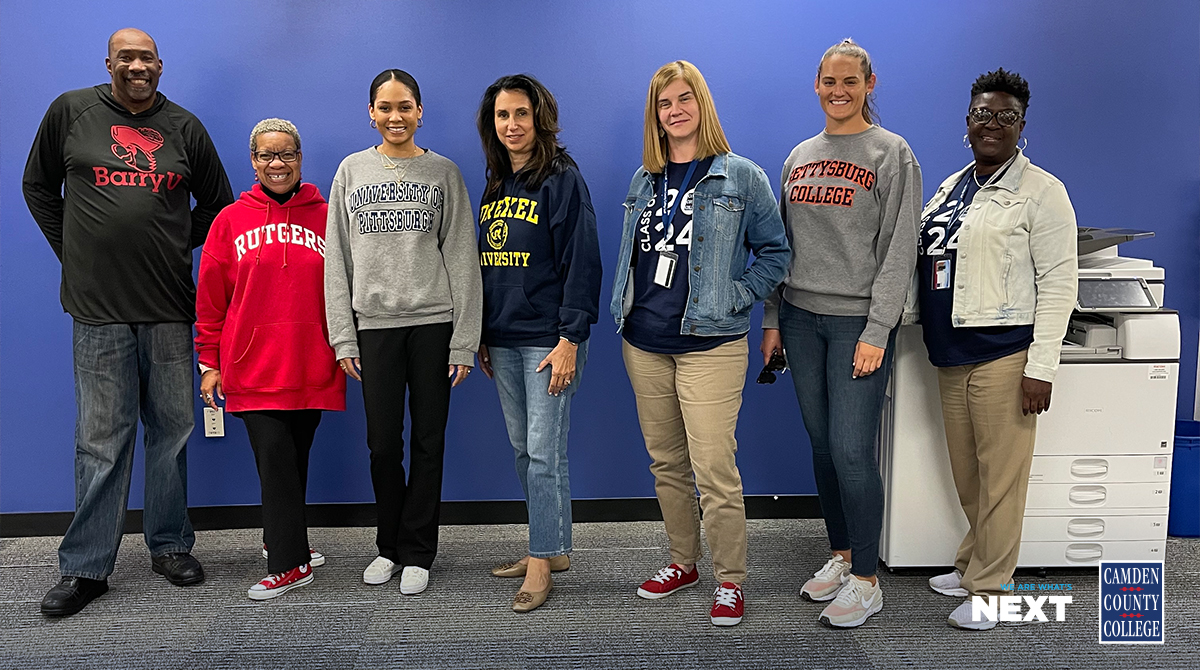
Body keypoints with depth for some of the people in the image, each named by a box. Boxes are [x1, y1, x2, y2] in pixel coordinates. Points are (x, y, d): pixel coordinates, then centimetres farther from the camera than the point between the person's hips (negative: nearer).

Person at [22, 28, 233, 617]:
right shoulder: (70, 111, 7)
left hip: (169, 307, 2)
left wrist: (180, 246, 9)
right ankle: (85, 567, 11)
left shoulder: (184, 126, 9)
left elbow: (216, 202, 18)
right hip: (97, 306, -1)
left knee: (172, 429, 7)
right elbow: (37, 185, 16)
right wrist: (73, 251, 9)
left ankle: (170, 546, 21)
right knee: (101, 439, 1)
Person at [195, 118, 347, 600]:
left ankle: (283, 544, 28)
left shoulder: (325, 218, 6)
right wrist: (210, 363, 4)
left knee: (294, 461, 10)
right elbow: (210, 300, 7)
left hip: (311, 370, 1)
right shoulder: (231, 221, 5)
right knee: (276, 460, -4)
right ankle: (291, 561, 6)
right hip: (253, 371, -1)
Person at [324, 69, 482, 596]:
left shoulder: (444, 173, 6)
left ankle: (417, 552, 15)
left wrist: (464, 338, -4)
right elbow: (337, 258, 8)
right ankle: (390, 546, 22)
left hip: (434, 321, -1)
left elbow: (462, 257, 2)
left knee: (428, 440, 3)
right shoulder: (351, 171, 10)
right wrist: (342, 335, 1)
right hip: (374, 323, 1)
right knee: (382, 441, 4)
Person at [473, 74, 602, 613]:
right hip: (503, 340, 8)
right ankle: (553, 548, 24)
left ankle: (541, 561, 6)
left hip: (547, 339, -7)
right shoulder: (495, 185, 15)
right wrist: (482, 336, 16)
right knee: (523, 449, 12)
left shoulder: (562, 179, -7)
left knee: (544, 451, -5)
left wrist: (570, 338, -18)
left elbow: (581, 262, -13)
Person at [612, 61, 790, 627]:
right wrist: (626, 314, 11)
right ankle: (683, 561, 29)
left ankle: (729, 580, 7)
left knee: (713, 468, -8)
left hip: (709, 345, -5)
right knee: (666, 463, 13)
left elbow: (775, 252, 0)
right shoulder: (643, 180, 13)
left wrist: (734, 298, -9)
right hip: (644, 345, 6)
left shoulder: (741, 177, -2)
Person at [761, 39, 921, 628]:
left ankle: (865, 581, 8)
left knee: (851, 451, -7)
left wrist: (877, 332, -15)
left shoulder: (891, 153, -3)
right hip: (802, 318, 5)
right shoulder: (799, 156, 14)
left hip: (858, 320, -5)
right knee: (822, 445, 11)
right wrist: (773, 319, 11)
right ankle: (841, 555, 27)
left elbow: (899, 248, -9)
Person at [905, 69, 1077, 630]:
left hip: (1003, 356, -7)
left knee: (999, 476, 0)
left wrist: (1041, 367, -16)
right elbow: (923, 263, 21)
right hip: (950, 357, 7)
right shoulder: (951, 187, 15)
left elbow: (1059, 282, -11)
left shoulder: (1040, 191, -6)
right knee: (966, 474, 16)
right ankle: (973, 565, 31)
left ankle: (989, 588, 11)